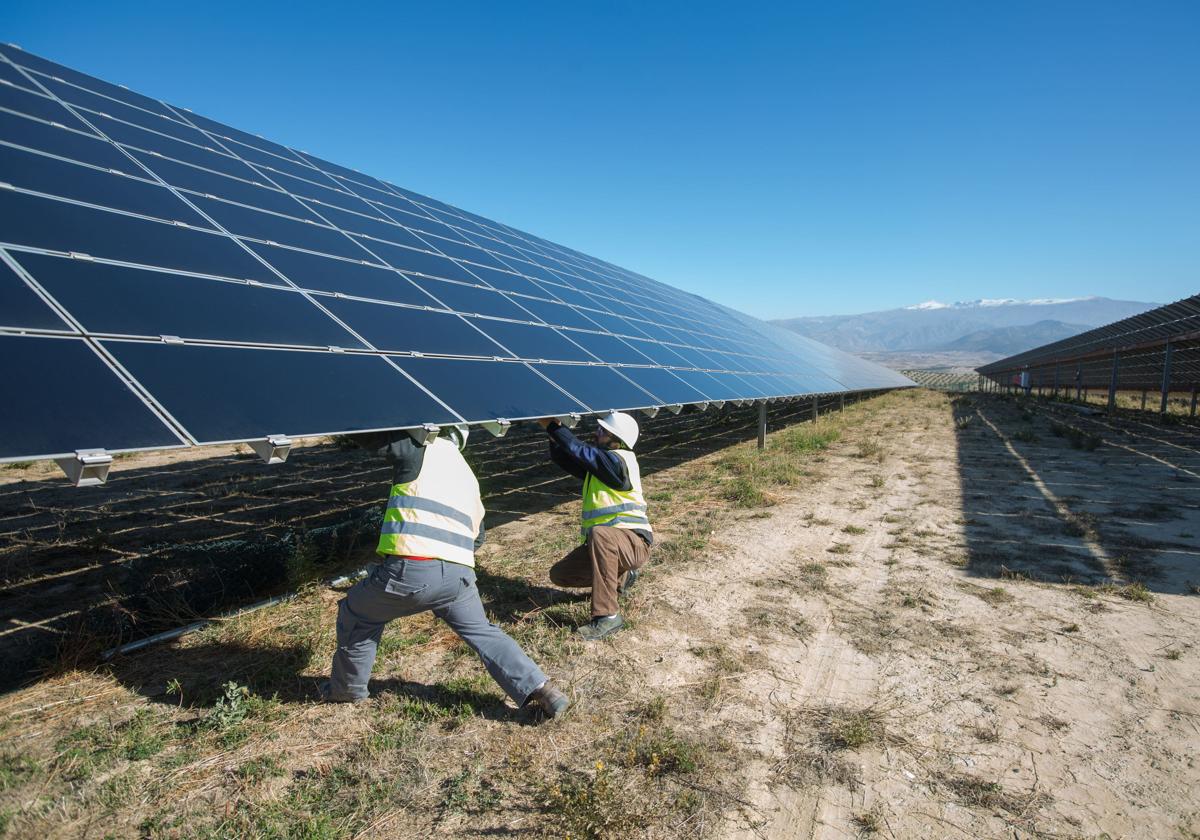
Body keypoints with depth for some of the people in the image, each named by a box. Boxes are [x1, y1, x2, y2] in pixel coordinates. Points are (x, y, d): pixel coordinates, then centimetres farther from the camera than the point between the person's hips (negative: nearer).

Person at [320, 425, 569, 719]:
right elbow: (477, 536, 29)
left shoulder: (421, 450, 2)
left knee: (356, 614, 22)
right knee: (482, 632, 23)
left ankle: (347, 689, 38)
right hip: (459, 574, 6)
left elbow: (366, 435, 0)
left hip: (411, 570, -5)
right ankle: (538, 689, 11)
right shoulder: (468, 476, 23)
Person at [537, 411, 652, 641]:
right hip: (606, 545, 9)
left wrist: (551, 425, -15)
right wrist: (554, 432, -3)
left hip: (634, 543, -9)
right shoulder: (596, 464, 11)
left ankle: (607, 616, -34)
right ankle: (621, 576, 22)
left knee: (599, 534, -41)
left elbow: (578, 450, -24)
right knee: (559, 574, 6)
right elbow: (564, 458, 12)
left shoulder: (618, 461, -17)